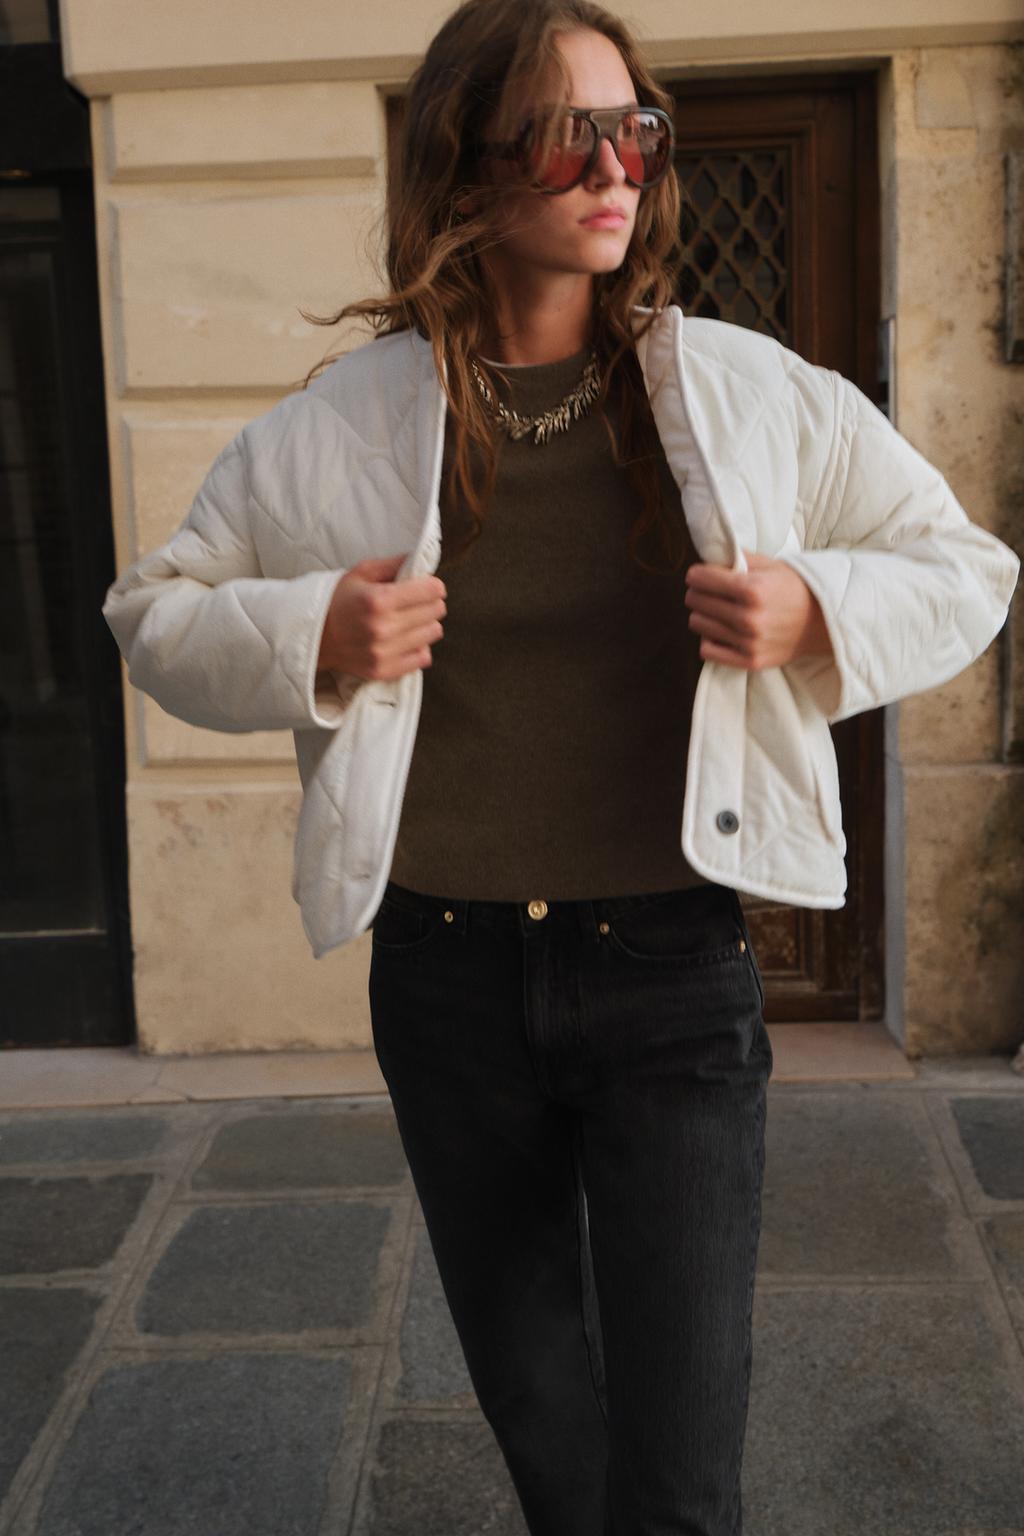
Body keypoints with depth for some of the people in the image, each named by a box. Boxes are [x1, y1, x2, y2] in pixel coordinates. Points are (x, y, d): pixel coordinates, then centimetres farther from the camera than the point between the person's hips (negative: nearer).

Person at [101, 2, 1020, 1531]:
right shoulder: (339, 424, -1)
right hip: (449, 975, 2)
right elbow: (154, 610, 7)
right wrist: (309, 642, -13)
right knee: (533, 1408, 21)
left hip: (673, 965, -1)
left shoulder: (757, 395, -2)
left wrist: (817, 613, -14)